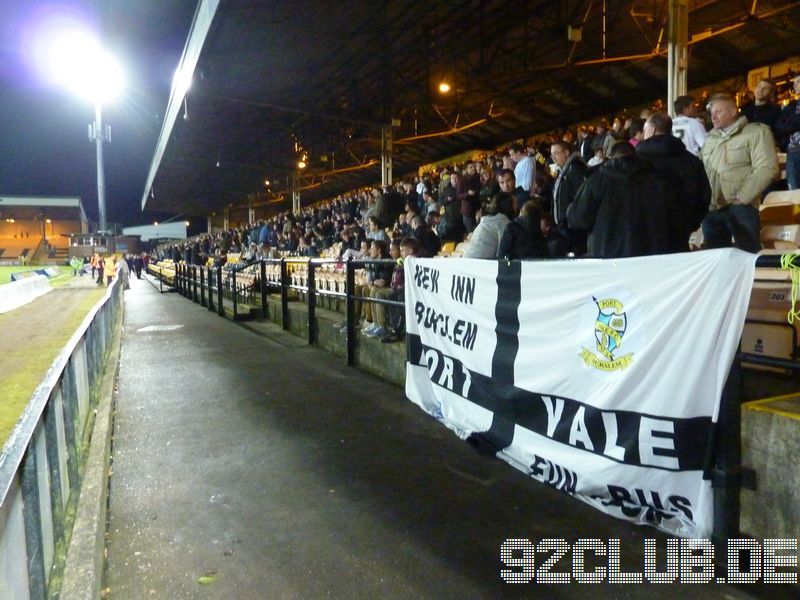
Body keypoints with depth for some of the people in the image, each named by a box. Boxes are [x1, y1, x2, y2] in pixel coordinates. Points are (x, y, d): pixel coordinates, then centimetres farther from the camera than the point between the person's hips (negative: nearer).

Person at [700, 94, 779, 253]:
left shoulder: (756, 132, 1)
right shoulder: (710, 138, 21)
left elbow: (766, 168, -10)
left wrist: (742, 197, -15)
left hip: (740, 208, -5)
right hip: (711, 209, 5)